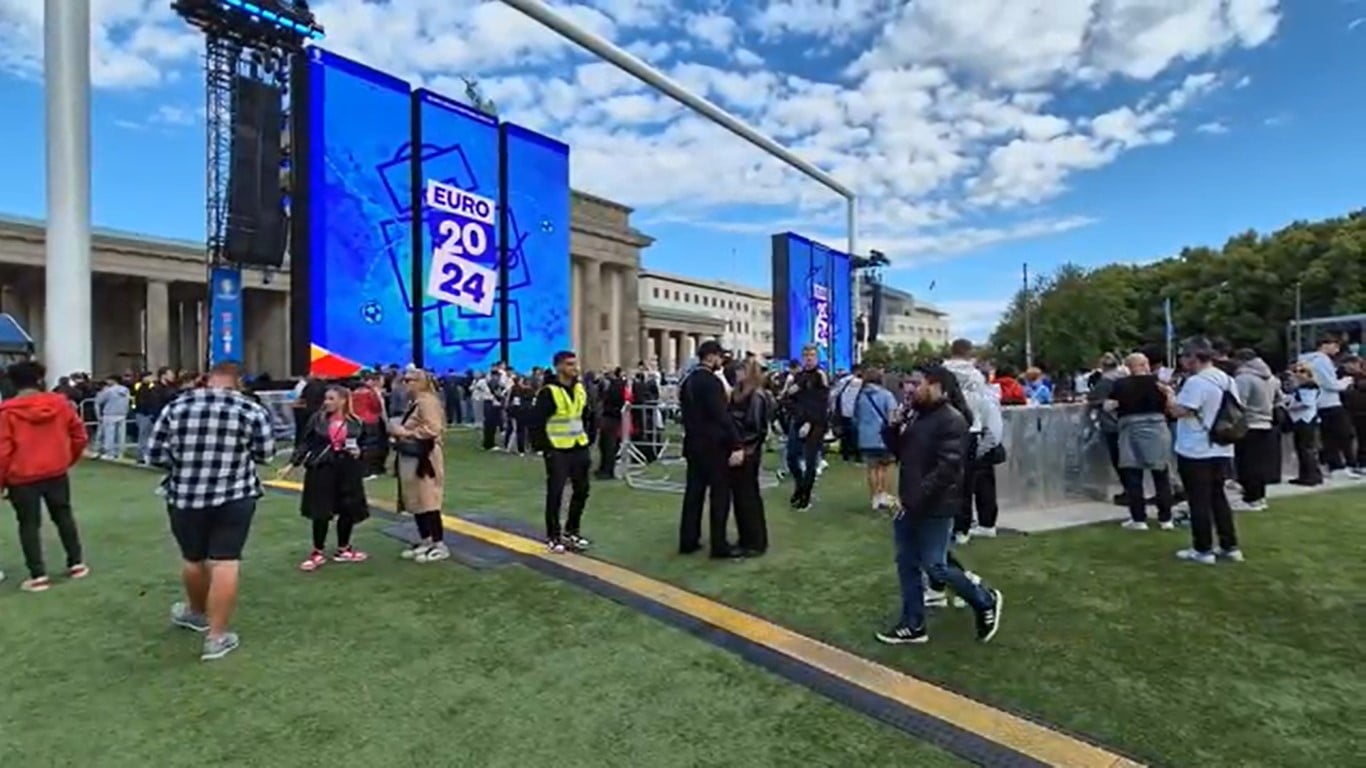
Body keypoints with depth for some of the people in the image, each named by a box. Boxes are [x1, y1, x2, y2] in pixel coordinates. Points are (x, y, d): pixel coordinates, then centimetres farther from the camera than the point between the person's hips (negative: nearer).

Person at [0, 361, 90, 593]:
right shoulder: (60, 402, -2)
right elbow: (80, 435, 4)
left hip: (23, 478, -2)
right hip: (57, 473, 3)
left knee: (29, 524, 7)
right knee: (64, 517, 16)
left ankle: (38, 576, 9)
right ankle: (77, 564, 22)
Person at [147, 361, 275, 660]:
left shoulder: (176, 406, 1)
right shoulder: (252, 411, -6)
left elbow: (154, 455, 2)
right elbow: (264, 454, 0)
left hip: (184, 495, 3)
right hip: (235, 496, -3)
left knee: (193, 558, 21)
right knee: (225, 562, 0)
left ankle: (196, 612, 44)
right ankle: (217, 637, 5)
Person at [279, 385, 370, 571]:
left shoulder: (356, 422, 0)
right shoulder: (318, 419, -2)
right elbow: (306, 443, 1)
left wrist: (359, 452, -9)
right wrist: (292, 464, -4)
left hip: (348, 471, 1)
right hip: (322, 469, -1)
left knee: (349, 510, 7)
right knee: (320, 512, 2)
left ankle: (343, 549, 27)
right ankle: (317, 553, 19)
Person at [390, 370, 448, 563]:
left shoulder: (428, 401, -17)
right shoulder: (413, 402, 17)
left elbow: (433, 429, -27)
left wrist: (406, 432, -20)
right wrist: (397, 429, 8)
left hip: (424, 458, -11)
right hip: (411, 458, 11)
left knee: (428, 501, -7)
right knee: (416, 501, 14)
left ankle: (439, 545, 1)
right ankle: (425, 541, 24)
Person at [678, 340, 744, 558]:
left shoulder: (687, 380, 10)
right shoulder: (712, 381, -17)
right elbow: (723, 417, -23)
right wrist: (737, 445, -23)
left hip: (693, 444, 9)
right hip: (713, 446, -8)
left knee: (693, 492, 12)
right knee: (720, 494, 0)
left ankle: (688, 541, 18)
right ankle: (719, 546, 6)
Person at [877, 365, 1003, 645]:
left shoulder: (952, 420, -16)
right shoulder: (916, 414, 9)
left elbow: (947, 468, -23)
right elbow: (901, 453, 16)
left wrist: (917, 498, -25)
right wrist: (893, 429, -3)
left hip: (935, 508, -8)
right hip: (911, 505, 8)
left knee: (934, 567, 0)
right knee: (907, 564, 12)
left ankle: (986, 600, 25)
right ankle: (913, 625, 24)